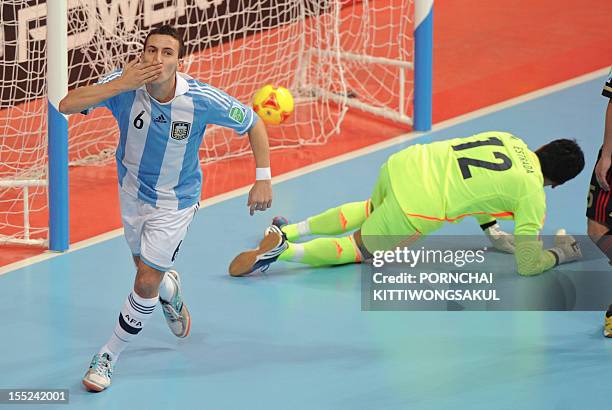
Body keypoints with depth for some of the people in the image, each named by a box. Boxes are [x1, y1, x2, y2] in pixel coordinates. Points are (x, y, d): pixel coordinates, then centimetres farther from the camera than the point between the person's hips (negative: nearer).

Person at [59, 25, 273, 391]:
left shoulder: (202, 99, -28)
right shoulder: (125, 87, -26)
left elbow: (254, 124, -13)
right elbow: (67, 106, -36)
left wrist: (263, 179, -17)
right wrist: (121, 84, -44)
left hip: (175, 202, -3)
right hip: (133, 192, 3)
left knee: (147, 282, -6)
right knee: (147, 269, 22)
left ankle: (109, 356, 12)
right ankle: (171, 290, 59)